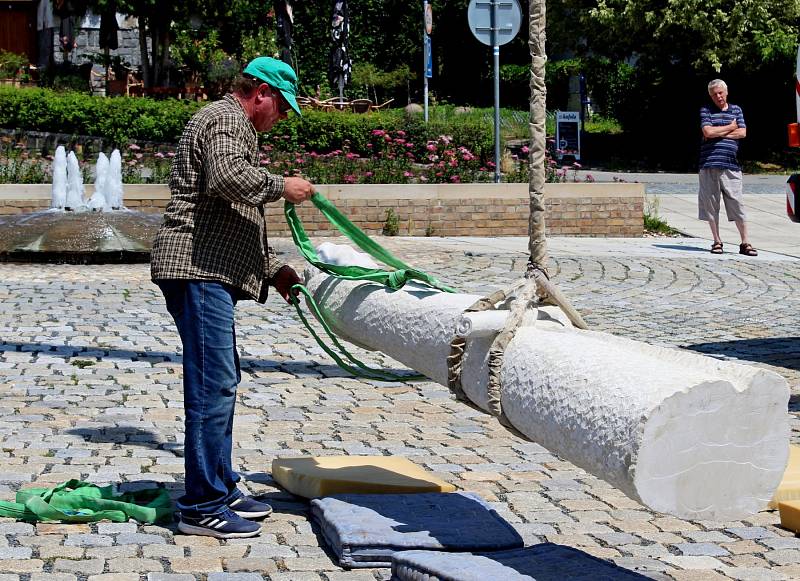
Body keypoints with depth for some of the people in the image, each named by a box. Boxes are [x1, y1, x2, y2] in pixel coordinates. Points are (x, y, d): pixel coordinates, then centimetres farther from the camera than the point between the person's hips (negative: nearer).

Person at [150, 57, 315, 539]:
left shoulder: (235, 125, 28)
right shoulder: (227, 120, -6)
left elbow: (245, 219, 31)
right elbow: (227, 177, -27)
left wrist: (274, 269, 25)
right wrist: (281, 187, -13)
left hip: (213, 272, 11)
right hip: (198, 268, -11)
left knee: (222, 381, 16)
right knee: (213, 382, -12)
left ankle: (222, 489, 25)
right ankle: (202, 506, -11)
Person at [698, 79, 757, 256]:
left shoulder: (736, 110, 15)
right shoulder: (706, 110, 8)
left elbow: (742, 133, 1)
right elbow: (708, 132, -8)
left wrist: (718, 133, -6)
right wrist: (730, 127, 2)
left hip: (731, 165, 1)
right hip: (710, 164, -1)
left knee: (737, 204, -1)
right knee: (711, 204, 1)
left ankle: (745, 243, 2)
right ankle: (717, 241, 10)